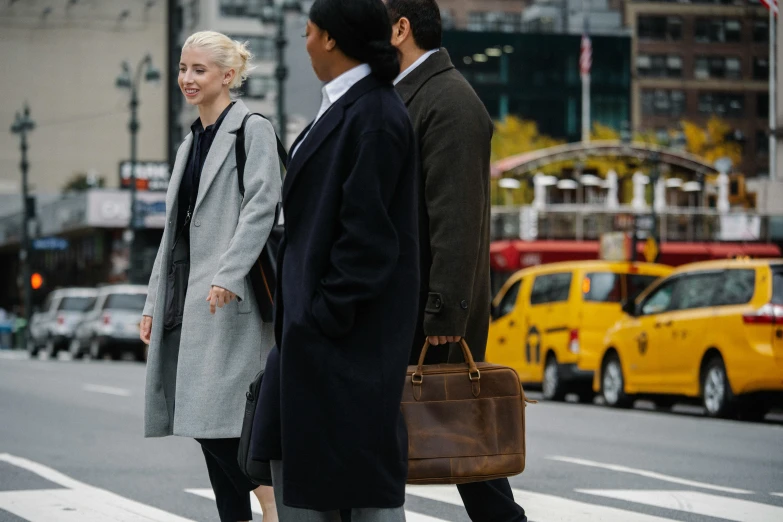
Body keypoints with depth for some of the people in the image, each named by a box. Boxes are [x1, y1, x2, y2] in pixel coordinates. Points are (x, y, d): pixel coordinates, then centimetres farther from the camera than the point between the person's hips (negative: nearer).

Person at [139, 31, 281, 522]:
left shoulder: (253, 131, -3)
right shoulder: (191, 143, 21)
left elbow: (262, 207, -15)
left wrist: (227, 276, -24)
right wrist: (155, 303, 16)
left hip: (229, 297, -8)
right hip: (189, 297, 8)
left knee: (217, 417, -15)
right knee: (202, 423, 5)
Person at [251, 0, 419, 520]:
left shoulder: (375, 116, -17)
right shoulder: (345, 107, 13)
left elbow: (367, 231, -21)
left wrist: (327, 315, -18)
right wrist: (303, 315, 17)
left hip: (348, 327, -10)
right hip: (314, 321, 10)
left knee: (362, 465, -3)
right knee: (294, 453, 14)